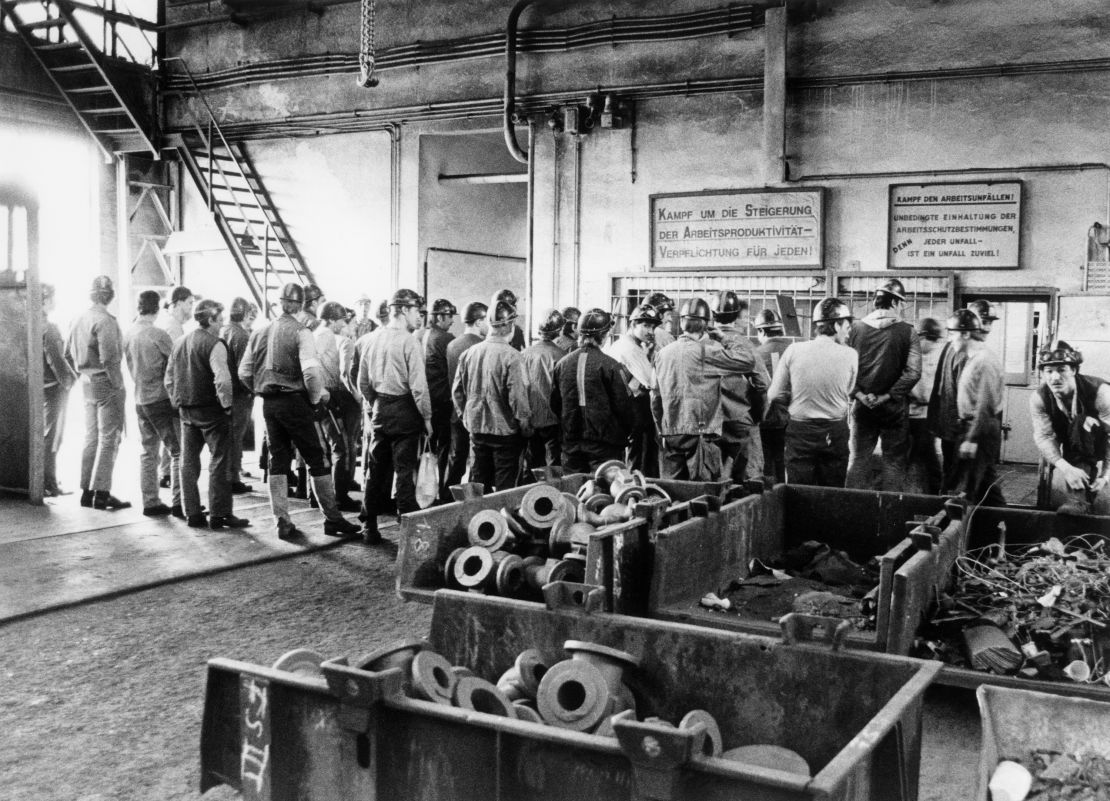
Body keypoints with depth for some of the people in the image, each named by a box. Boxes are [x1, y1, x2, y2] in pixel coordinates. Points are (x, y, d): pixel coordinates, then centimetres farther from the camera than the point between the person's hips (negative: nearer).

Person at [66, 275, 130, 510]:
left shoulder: (79, 319, 10)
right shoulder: (105, 321, -16)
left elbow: (68, 353, 16)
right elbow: (109, 358, -23)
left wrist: (83, 375, 19)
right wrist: (117, 384, -14)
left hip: (87, 383, 8)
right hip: (106, 384, -8)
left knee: (91, 438, 15)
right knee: (108, 440, -3)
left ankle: (87, 491, 20)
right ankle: (101, 493, -2)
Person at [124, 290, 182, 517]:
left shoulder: (129, 335, 5)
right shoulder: (158, 335, -15)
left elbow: (131, 368, 14)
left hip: (140, 400, 7)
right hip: (162, 399, -7)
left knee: (148, 453, 13)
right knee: (178, 452, -1)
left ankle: (150, 503, 15)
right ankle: (178, 503, -4)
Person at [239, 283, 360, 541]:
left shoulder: (260, 332, 7)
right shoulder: (300, 332, -10)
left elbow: (244, 372, 8)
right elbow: (311, 371, -23)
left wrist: (263, 392, 18)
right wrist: (316, 398, -8)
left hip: (269, 404, 6)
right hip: (294, 401, -6)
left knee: (278, 461, 12)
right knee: (318, 461, 4)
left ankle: (282, 522, 13)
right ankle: (332, 519, 9)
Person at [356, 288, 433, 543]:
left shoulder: (372, 339, 5)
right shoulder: (408, 341, -14)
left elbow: (362, 382, 10)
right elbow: (418, 385, -16)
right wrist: (427, 417, -8)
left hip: (379, 410, 6)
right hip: (404, 410, -6)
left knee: (377, 470, 13)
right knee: (405, 471, 1)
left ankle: (369, 528, 20)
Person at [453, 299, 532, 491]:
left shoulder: (469, 353, -1)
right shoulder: (510, 356, -17)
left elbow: (457, 390, 7)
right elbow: (517, 397, -17)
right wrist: (526, 428, -5)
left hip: (476, 427, 5)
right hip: (504, 430, -5)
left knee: (478, 486, 15)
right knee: (505, 487, 5)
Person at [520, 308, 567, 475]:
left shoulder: (524, 354, -3)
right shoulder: (560, 356, -14)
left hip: (530, 420, 4)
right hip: (553, 420, -4)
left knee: (531, 468, 14)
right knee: (554, 471, 5)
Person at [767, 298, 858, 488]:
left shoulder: (794, 351, -8)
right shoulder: (850, 355, -9)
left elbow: (774, 396, -4)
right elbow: (848, 394, 2)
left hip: (800, 431, 0)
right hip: (835, 433, 0)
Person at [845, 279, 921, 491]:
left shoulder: (856, 328, -2)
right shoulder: (907, 332, -7)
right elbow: (913, 373, -14)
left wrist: (859, 394, -4)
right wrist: (887, 396, -10)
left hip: (862, 406, 2)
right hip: (894, 407, -2)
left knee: (858, 458, 12)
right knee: (894, 460, 8)